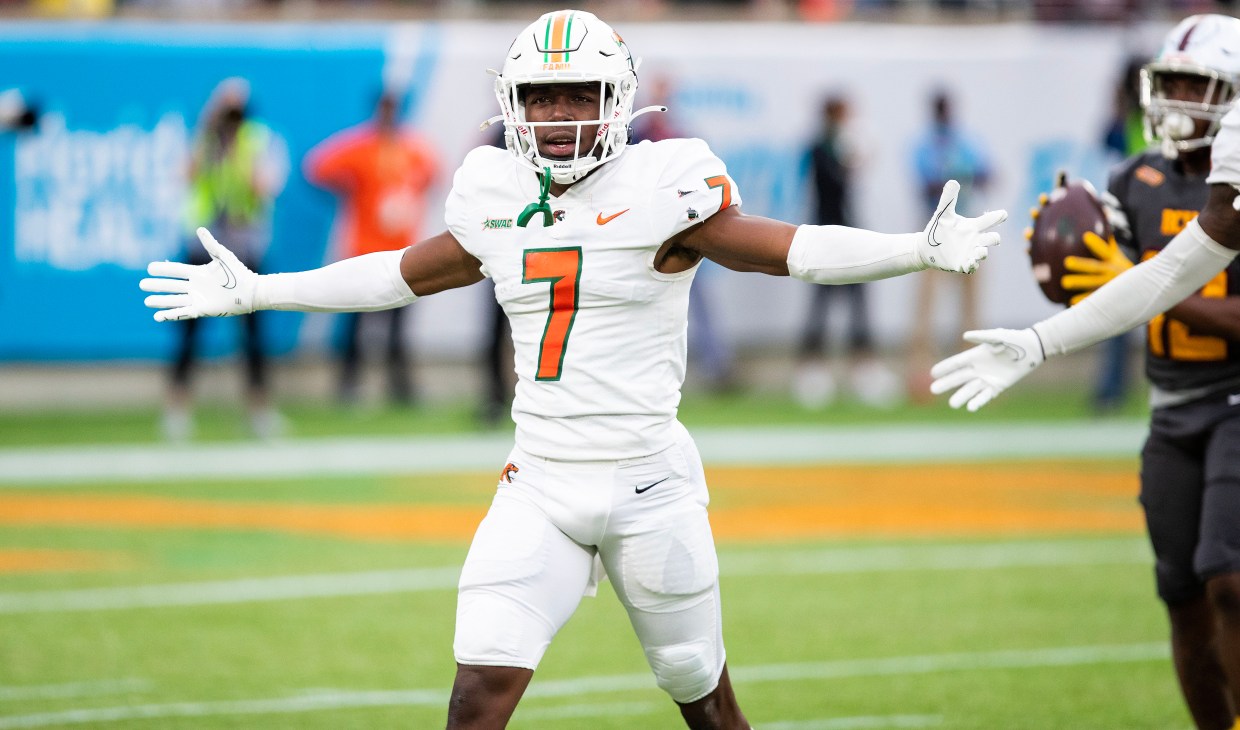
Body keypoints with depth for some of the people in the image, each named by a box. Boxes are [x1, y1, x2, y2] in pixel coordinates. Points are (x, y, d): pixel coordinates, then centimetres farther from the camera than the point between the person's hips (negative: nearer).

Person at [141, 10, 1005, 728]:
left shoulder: (659, 191, -8)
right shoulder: (498, 197, 8)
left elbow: (790, 249, -9)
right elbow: (402, 274, 22)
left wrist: (925, 248, -21)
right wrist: (251, 293, 28)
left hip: (647, 478, -4)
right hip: (540, 483, 4)